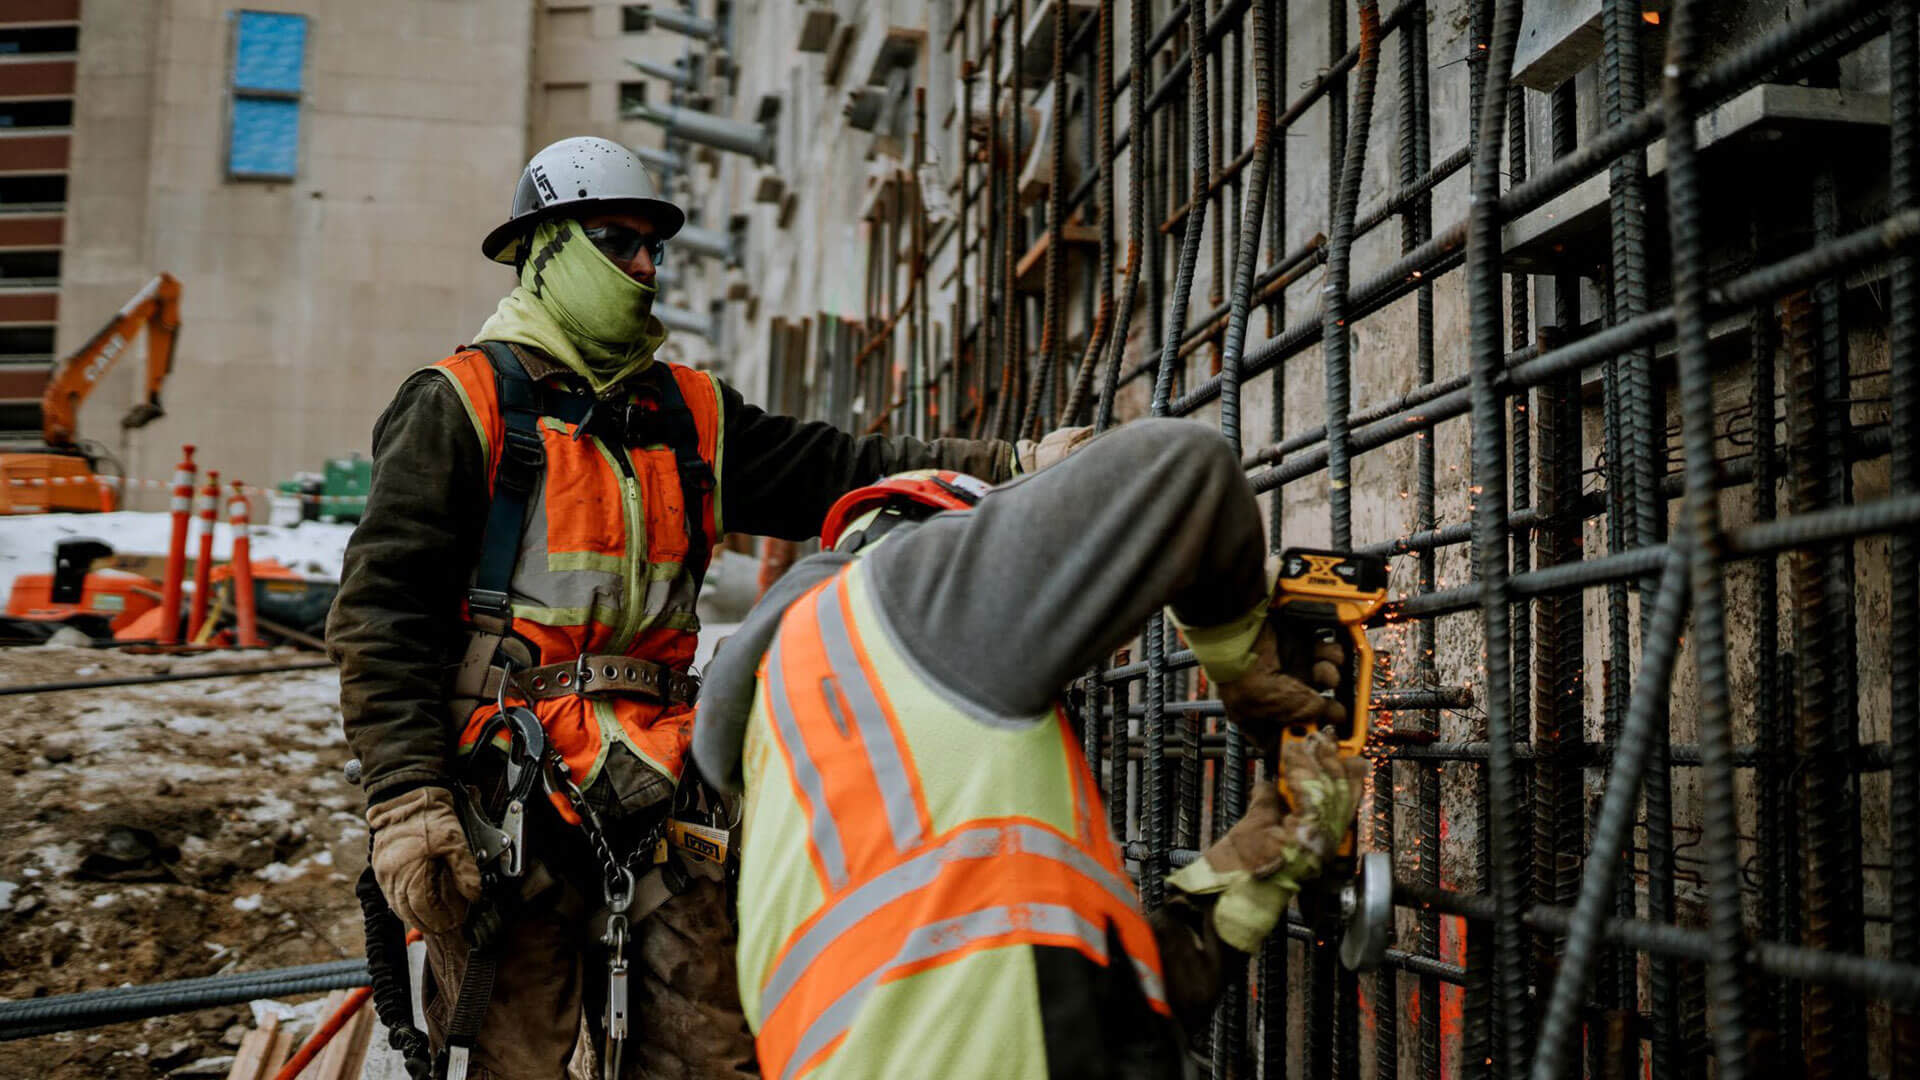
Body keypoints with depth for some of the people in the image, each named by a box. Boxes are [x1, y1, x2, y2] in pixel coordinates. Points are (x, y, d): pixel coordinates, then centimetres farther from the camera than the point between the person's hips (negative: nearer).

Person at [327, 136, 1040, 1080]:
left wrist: (1010, 469, -3)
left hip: (654, 788, 5)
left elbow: (837, 470, 10)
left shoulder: (690, 414, 17)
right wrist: (404, 799, -14)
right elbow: (379, 612, -5)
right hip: (506, 785, -5)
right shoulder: (465, 404, 1)